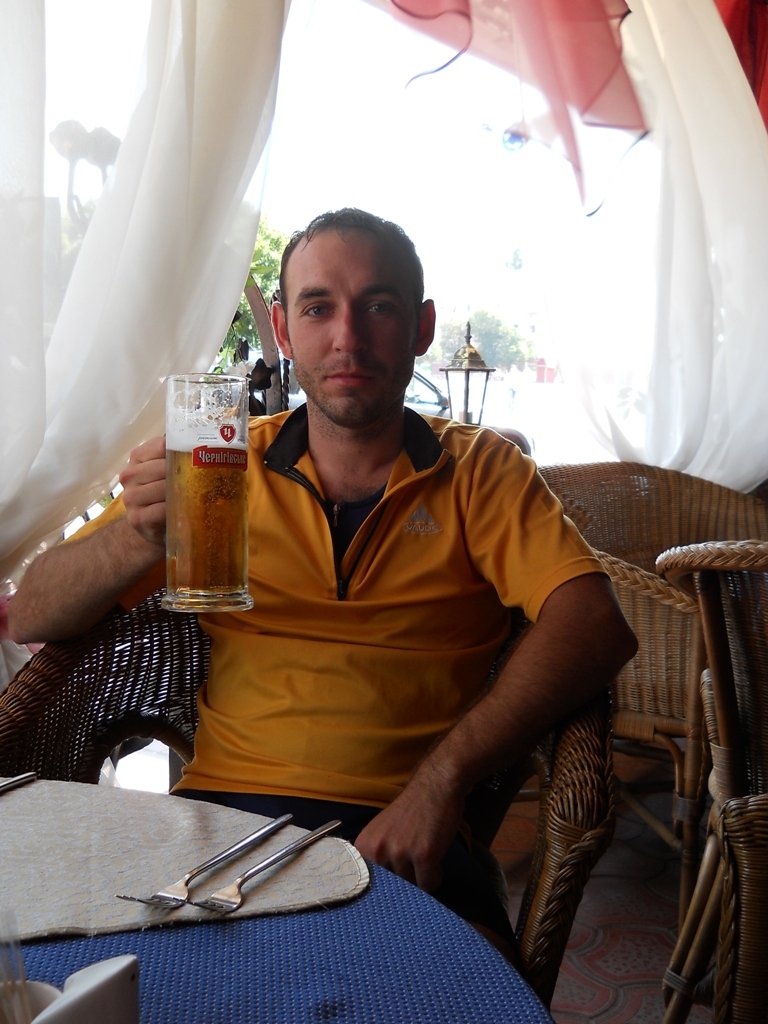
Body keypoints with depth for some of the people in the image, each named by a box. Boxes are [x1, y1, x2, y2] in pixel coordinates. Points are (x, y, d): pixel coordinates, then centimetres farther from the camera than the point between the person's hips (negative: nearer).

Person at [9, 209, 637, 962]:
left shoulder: (480, 469, 9)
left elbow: (595, 625, -7)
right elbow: (30, 618, 7)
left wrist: (442, 777, -20)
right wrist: (138, 540, -15)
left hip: (395, 830, 0)